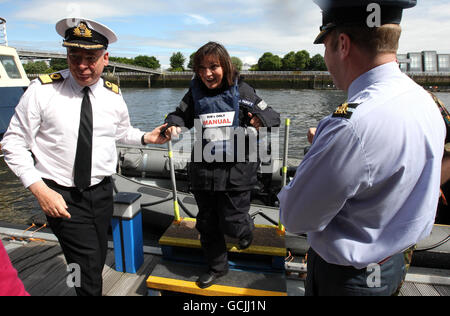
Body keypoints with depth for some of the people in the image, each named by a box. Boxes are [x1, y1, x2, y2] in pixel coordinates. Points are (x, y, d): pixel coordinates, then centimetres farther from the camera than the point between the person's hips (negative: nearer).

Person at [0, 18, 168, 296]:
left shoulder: (113, 95, 0)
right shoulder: (42, 90, -10)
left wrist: (145, 137, -2)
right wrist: (40, 189, -16)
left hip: (102, 192, 4)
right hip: (61, 197, -3)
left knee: (98, 261, 19)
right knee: (89, 272, -7)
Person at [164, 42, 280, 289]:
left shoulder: (241, 91, -3)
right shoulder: (195, 93, 5)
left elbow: (273, 117, -2)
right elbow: (180, 114, 13)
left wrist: (260, 120, -25)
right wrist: (173, 125, -11)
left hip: (236, 170, -3)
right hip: (203, 171, 4)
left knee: (231, 222, 2)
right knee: (207, 224, 14)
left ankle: (245, 228, 42)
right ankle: (217, 267, 39)